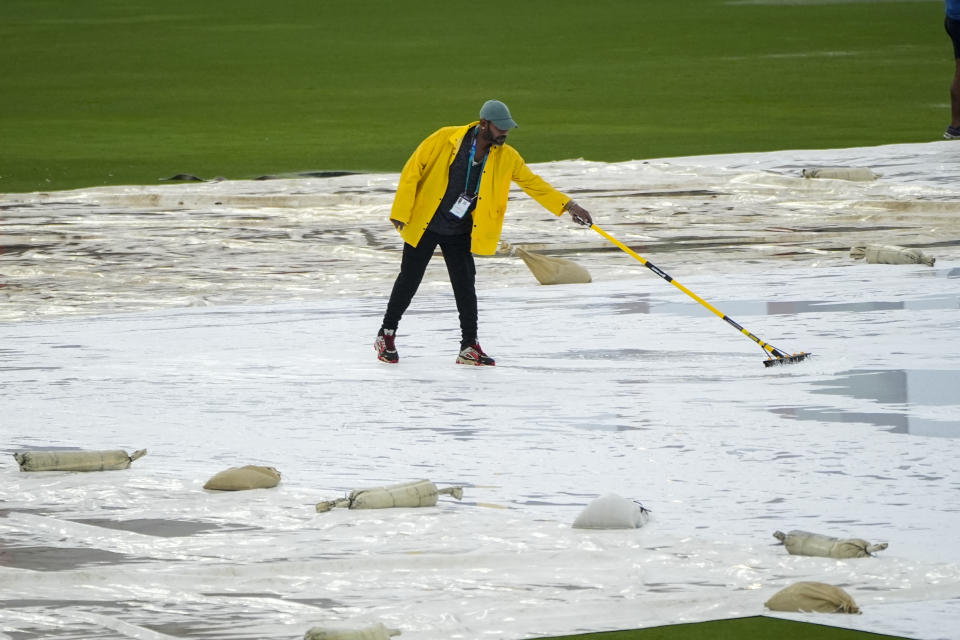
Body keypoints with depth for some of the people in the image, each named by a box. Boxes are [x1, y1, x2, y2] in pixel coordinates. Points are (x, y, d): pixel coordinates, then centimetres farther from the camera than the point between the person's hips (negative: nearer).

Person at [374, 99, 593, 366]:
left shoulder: (505, 157, -7)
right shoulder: (445, 139, -19)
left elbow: (533, 183, 0)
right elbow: (413, 171, -13)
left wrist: (568, 206, -10)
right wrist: (401, 212, -13)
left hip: (460, 233, 3)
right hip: (424, 225, -3)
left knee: (465, 286, -2)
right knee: (409, 281, 4)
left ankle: (469, 347, 6)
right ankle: (386, 335, 21)